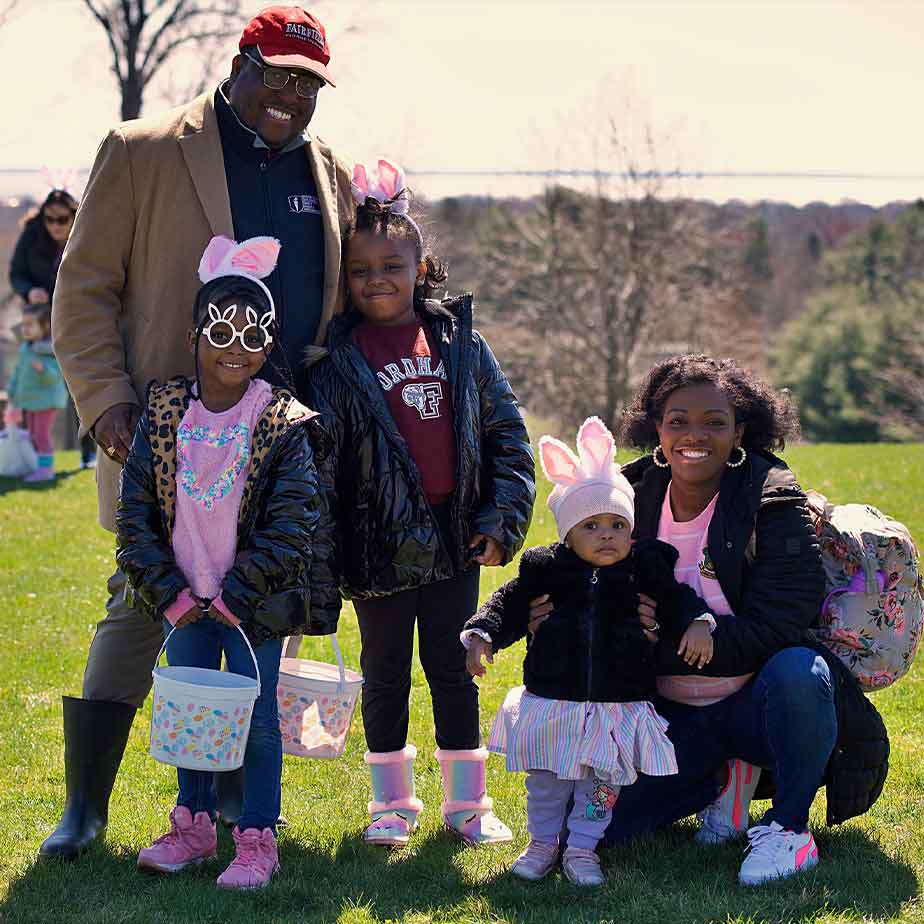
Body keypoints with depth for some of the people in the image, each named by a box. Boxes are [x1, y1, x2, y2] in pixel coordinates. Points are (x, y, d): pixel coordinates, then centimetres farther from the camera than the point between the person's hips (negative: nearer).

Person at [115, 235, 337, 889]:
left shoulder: (285, 425, -10)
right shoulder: (163, 413, -2)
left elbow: (288, 525, -14)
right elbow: (135, 512, -2)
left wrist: (234, 596, -18)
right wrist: (170, 591, -10)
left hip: (256, 602, -3)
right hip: (185, 598, 3)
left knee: (256, 718, 2)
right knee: (191, 712, 14)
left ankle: (257, 840, 12)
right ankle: (194, 827, 28)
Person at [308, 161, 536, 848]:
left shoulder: (460, 342, 2)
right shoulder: (339, 360, -5)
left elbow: (506, 430, 5)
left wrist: (502, 519, -2)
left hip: (455, 537, 2)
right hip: (381, 541, -1)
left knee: (453, 669, 9)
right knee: (386, 674, 10)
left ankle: (467, 802, 19)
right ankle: (393, 804, 22)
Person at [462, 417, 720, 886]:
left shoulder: (645, 567, -2)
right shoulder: (546, 569, -3)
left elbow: (676, 597, 4)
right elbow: (510, 603, 2)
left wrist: (697, 623, -15)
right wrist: (481, 635, -11)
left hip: (619, 705, 0)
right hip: (552, 702, 0)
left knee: (602, 781, 7)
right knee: (545, 780, 10)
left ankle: (582, 847, 20)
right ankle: (542, 842, 27)